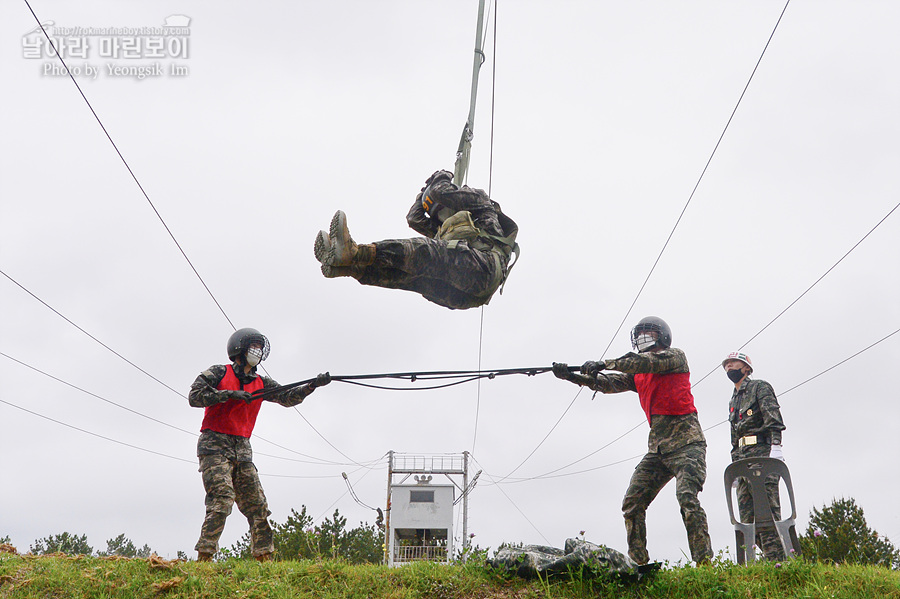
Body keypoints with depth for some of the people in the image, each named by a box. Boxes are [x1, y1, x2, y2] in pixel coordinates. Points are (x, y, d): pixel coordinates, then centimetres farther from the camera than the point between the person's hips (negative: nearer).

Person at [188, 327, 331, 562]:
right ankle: (204, 556, -19)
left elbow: (287, 397, 7)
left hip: (242, 451, 6)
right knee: (222, 499, -21)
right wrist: (229, 394, -16)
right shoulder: (219, 373, 2)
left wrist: (312, 386, -9)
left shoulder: (261, 383, 16)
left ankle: (264, 559, 2)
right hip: (215, 446, -6)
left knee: (258, 507, 0)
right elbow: (194, 396, -9)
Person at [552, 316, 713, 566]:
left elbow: (647, 362, -16)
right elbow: (607, 384, 10)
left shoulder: (675, 356, 2)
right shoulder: (637, 375, 20)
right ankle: (638, 563, 2)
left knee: (687, 498, -24)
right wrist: (571, 375, -3)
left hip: (686, 443, -7)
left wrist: (604, 364, -18)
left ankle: (704, 561, -22)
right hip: (657, 448, 7)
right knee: (632, 503, -2)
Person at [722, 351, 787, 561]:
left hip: (763, 453, -8)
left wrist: (776, 445, -22)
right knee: (746, 514, -2)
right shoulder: (733, 402, 28)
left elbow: (773, 418, -8)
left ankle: (776, 558, -19)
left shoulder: (760, 387, 7)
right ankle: (771, 556, -1)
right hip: (743, 459, 8)